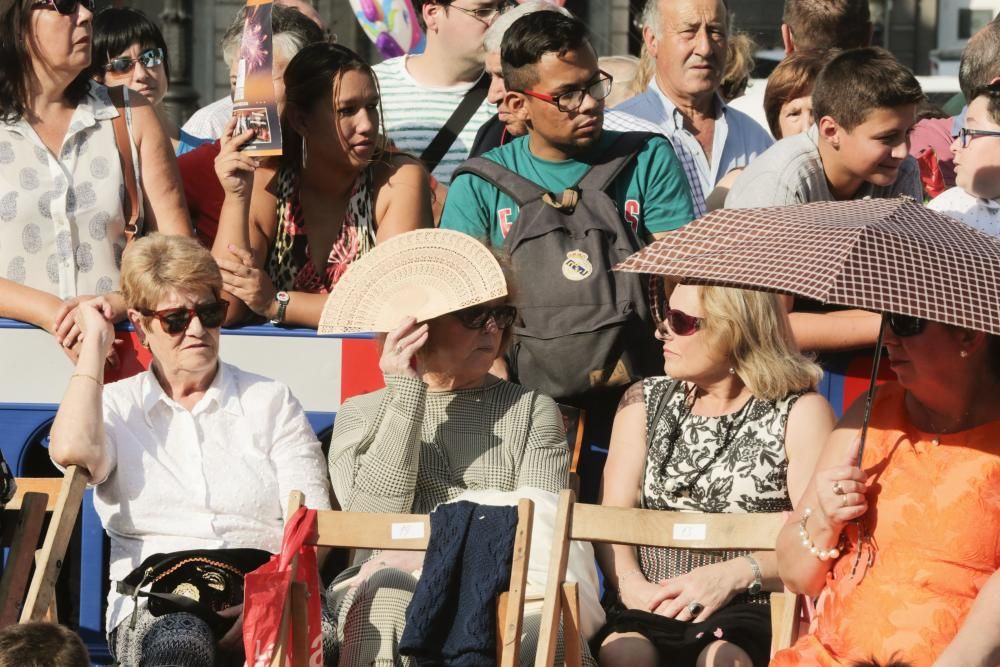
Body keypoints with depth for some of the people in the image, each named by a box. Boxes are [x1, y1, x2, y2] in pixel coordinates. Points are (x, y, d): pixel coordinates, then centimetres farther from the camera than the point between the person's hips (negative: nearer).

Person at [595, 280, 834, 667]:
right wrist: (630, 583, -11)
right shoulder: (646, 401, 18)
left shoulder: (800, 412, 5)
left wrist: (733, 574, -18)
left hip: (749, 607, -3)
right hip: (648, 606, 3)